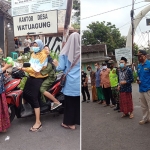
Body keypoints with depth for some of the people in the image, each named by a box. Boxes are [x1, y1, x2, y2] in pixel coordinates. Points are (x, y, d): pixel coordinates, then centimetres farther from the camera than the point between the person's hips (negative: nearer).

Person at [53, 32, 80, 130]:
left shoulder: (65, 53, -6)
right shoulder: (80, 52, -3)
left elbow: (61, 68, -8)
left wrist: (56, 64, 13)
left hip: (70, 82, -1)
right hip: (79, 83, 1)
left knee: (70, 102, 10)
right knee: (78, 102, 12)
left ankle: (70, 123, 21)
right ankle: (78, 121, 24)